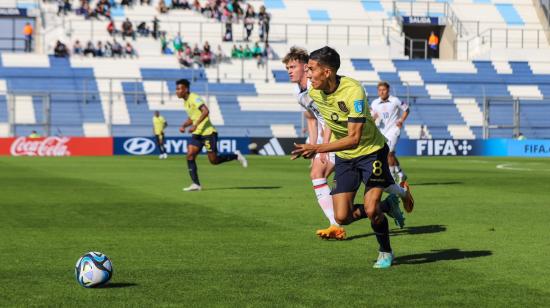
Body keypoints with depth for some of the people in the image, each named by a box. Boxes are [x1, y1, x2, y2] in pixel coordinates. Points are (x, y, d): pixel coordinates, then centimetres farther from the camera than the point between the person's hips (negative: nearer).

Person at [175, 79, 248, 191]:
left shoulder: (194, 98, -15)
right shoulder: (186, 102, 14)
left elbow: (206, 111, -29)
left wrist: (195, 125, -34)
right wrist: (183, 125, 9)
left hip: (208, 132, -8)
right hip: (197, 134, 9)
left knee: (214, 160, -4)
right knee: (190, 156, -8)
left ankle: (236, 156, 19)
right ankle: (196, 184, -8)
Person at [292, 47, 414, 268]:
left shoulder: (353, 91, -28)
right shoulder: (314, 93, -8)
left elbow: (354, 139, -33)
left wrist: (317, 149, -40)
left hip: (371, 151, -6)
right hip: (343, 157, 6)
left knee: (371, 210, -17)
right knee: (342, 217, -5)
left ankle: (385, 252, 12)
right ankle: (386, 207, 23)